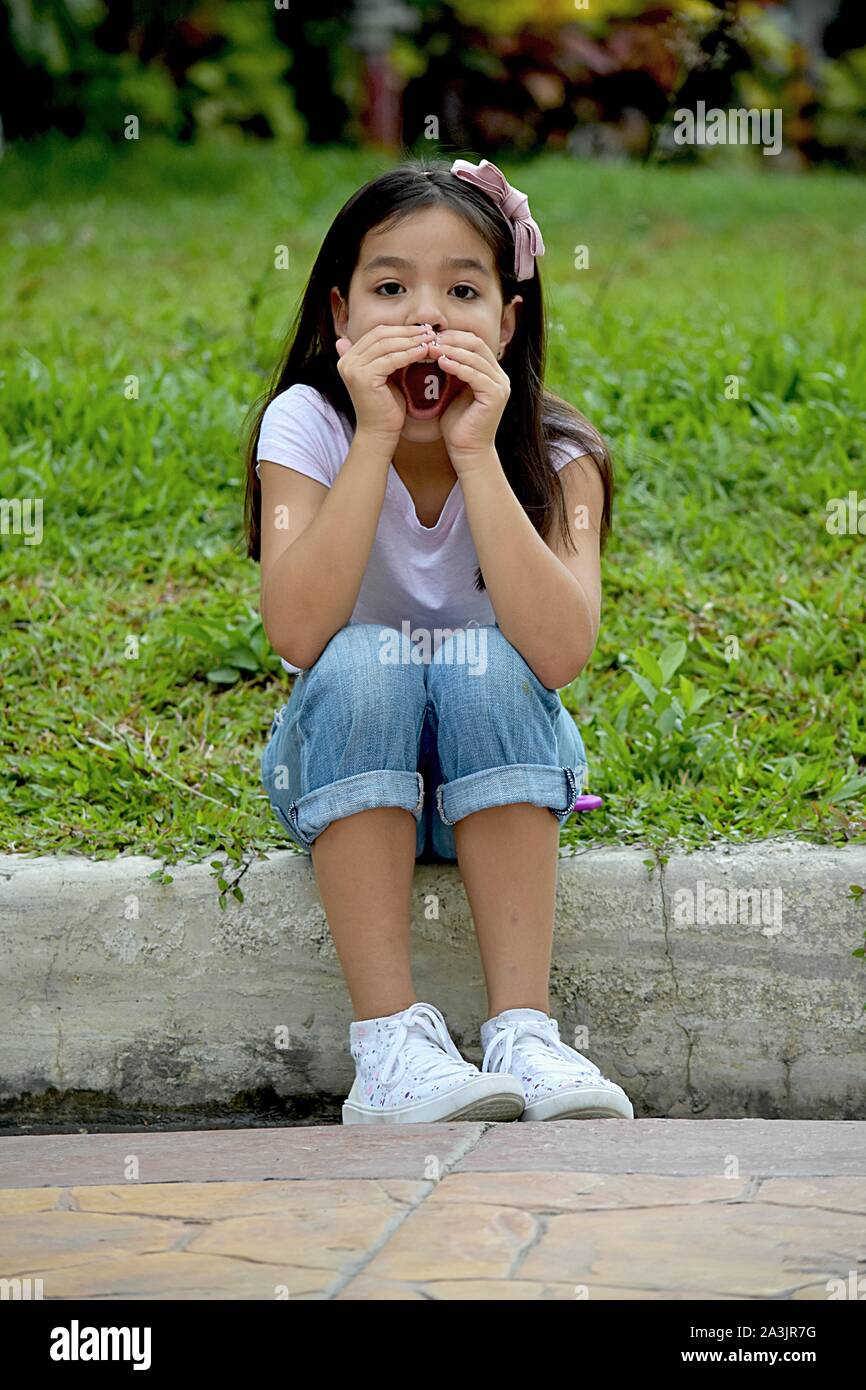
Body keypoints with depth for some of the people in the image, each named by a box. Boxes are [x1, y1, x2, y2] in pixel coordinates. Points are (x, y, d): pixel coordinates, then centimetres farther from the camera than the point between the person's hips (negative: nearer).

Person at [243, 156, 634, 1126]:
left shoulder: (554, 456, -12)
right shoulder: (307, 424, -13)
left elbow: (559, 652, -31)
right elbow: (298, 634, -28)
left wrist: (477, 452, -32)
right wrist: (375, 437, -32)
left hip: (501, 776, 0)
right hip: (341, 772, 0)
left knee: (484, 665, -30)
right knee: (363, 663, -30)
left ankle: (522, 1031, -33)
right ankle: (390, 1040, -34)